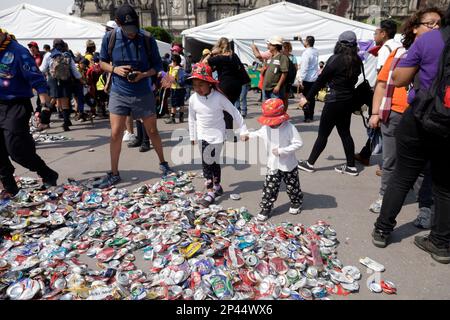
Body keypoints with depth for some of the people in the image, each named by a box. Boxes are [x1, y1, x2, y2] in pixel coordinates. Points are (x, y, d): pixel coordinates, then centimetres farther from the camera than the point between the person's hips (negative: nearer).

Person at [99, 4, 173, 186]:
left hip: (143, 94, 0)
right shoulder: (109, 38, -5)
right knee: (115, 134, -1)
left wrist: (143, 74, -20)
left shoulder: (148, 40, -8)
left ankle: (163, 164, 31)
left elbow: (157, 66, -1)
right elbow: (102, 63, 7)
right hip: (119, 93, 1)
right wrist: (115, 69, -15)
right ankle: (114, 173, 13)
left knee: (152, 131, 10)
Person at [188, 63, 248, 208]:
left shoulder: (218, 98, -16)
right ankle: (217, 187, 30)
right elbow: (192, 119, 8)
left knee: (209, 162, -5)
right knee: (212, 162, 12)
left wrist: (243, 130, -9)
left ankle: (211, 192, 8)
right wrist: (192, 136, 13)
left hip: (217, 135, -4)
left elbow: (234, 112, -9)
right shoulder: (193, 99, -5)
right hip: (202, 135, 4)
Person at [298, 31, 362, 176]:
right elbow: (354, 80, 6)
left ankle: (310, 164, 12)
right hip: (348, 100, 7)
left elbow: (321, 80, -11)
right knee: (345, 132, 13)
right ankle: (351, 166, 17)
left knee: (323, 134, 1)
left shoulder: (335, 59, -13)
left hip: (335, 100, -6)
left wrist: (308, 98, -6)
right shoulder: (356, 61, 5)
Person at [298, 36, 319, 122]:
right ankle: (311, 116, 19)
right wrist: (301, 40, 36)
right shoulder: (316, 51, 6)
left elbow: (304, 67, -20)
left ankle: (307, 117, -1)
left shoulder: (306, 53, -16)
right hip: (314, 78, 7)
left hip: (307, 79, -7)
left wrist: (301, 79, -16)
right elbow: (308, 47, 30)